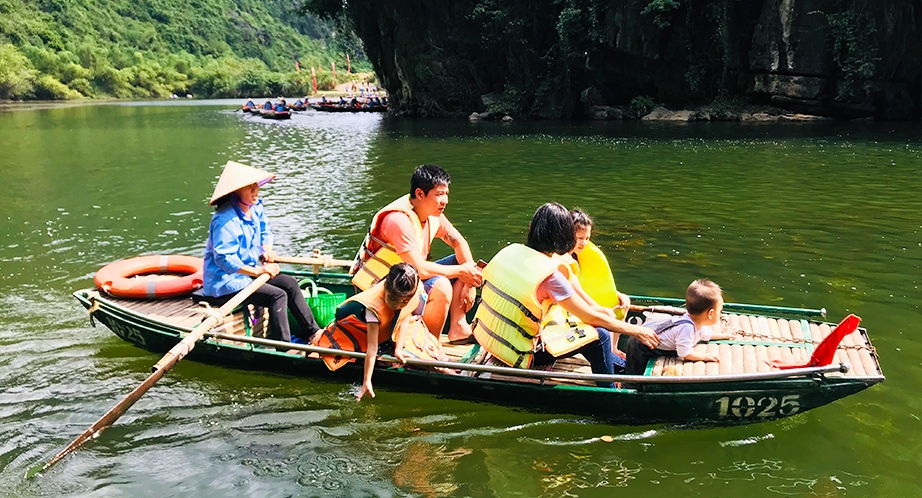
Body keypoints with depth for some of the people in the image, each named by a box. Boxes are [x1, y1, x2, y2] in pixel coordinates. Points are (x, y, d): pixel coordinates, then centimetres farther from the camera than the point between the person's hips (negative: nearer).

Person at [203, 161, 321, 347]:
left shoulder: (256, 207, 2)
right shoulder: (225, 220, -25)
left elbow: (265, 231, 19)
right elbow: (224, 258, -28)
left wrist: (266, 249, -3)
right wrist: (257, 272, -28)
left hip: (249, 271, 9)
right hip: (225, 282, -9)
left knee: (290, 284, 2)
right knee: (278, 295, -21)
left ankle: (312, 332, 6)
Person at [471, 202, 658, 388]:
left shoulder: (510, 250, -2)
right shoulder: (550, 275, -22)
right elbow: (592, 318, -15)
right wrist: (636, 331, 0)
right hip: (515, 355, -8)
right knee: (600, 336, -2)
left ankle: (619, 364, 36)